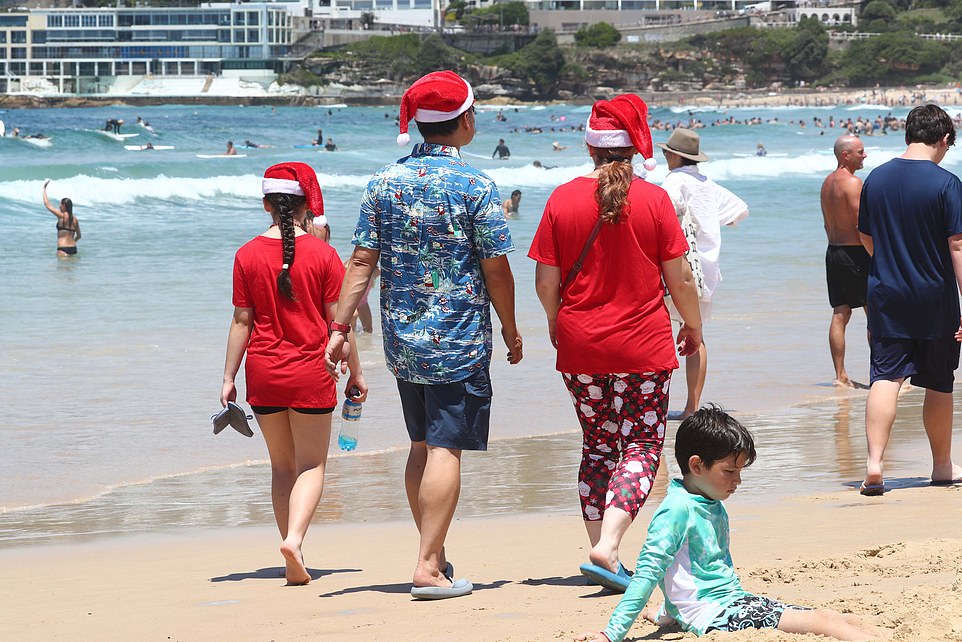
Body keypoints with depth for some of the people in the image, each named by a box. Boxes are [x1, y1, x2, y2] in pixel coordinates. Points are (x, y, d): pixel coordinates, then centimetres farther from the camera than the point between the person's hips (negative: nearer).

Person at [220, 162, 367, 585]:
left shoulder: (248, 256, -3)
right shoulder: (323, 254, -6)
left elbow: (241, 321, -1)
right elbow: (338, 319, -3)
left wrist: (229, 378, 6)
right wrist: (355, 373, 6)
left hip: (263, 374, 2)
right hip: (311, 374, -2)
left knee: (282, 466, 13)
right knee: (311, 465, 7)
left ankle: (294, 566, 11)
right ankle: (294, 538, -18)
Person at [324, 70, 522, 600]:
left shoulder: (384, 183, 2)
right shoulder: (474, 186, -11)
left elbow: (362, 263, 0)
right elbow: (495, 269, -8)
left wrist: (341, 327, 2)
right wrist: (511, 332, 3)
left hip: (402, 337, 5)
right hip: (458, 338, -5)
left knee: (421, 446, 16)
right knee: (445, 448, -5)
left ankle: (434, 555, 25)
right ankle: (429, 568, -10)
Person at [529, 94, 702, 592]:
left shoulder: (562, 199, -3)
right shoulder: (653, 200, -7)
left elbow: (546, 280, -1)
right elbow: (679, 277, -4)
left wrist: (557, 324, 18)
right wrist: (693, 326, 13)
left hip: (580, 345, 2)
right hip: (643, 345, -2)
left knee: (598, 446, 15)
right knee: (642, 445, 4)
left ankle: (599, 552, 13)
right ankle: (607, 547, -14)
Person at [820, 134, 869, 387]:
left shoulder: (828, 182, 12)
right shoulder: (852, 183, -16)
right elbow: (861, 225, -19)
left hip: (833, 251, 8)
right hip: (855, 252, -8)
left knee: (840, 314, 7)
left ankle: (841, 376, 6)